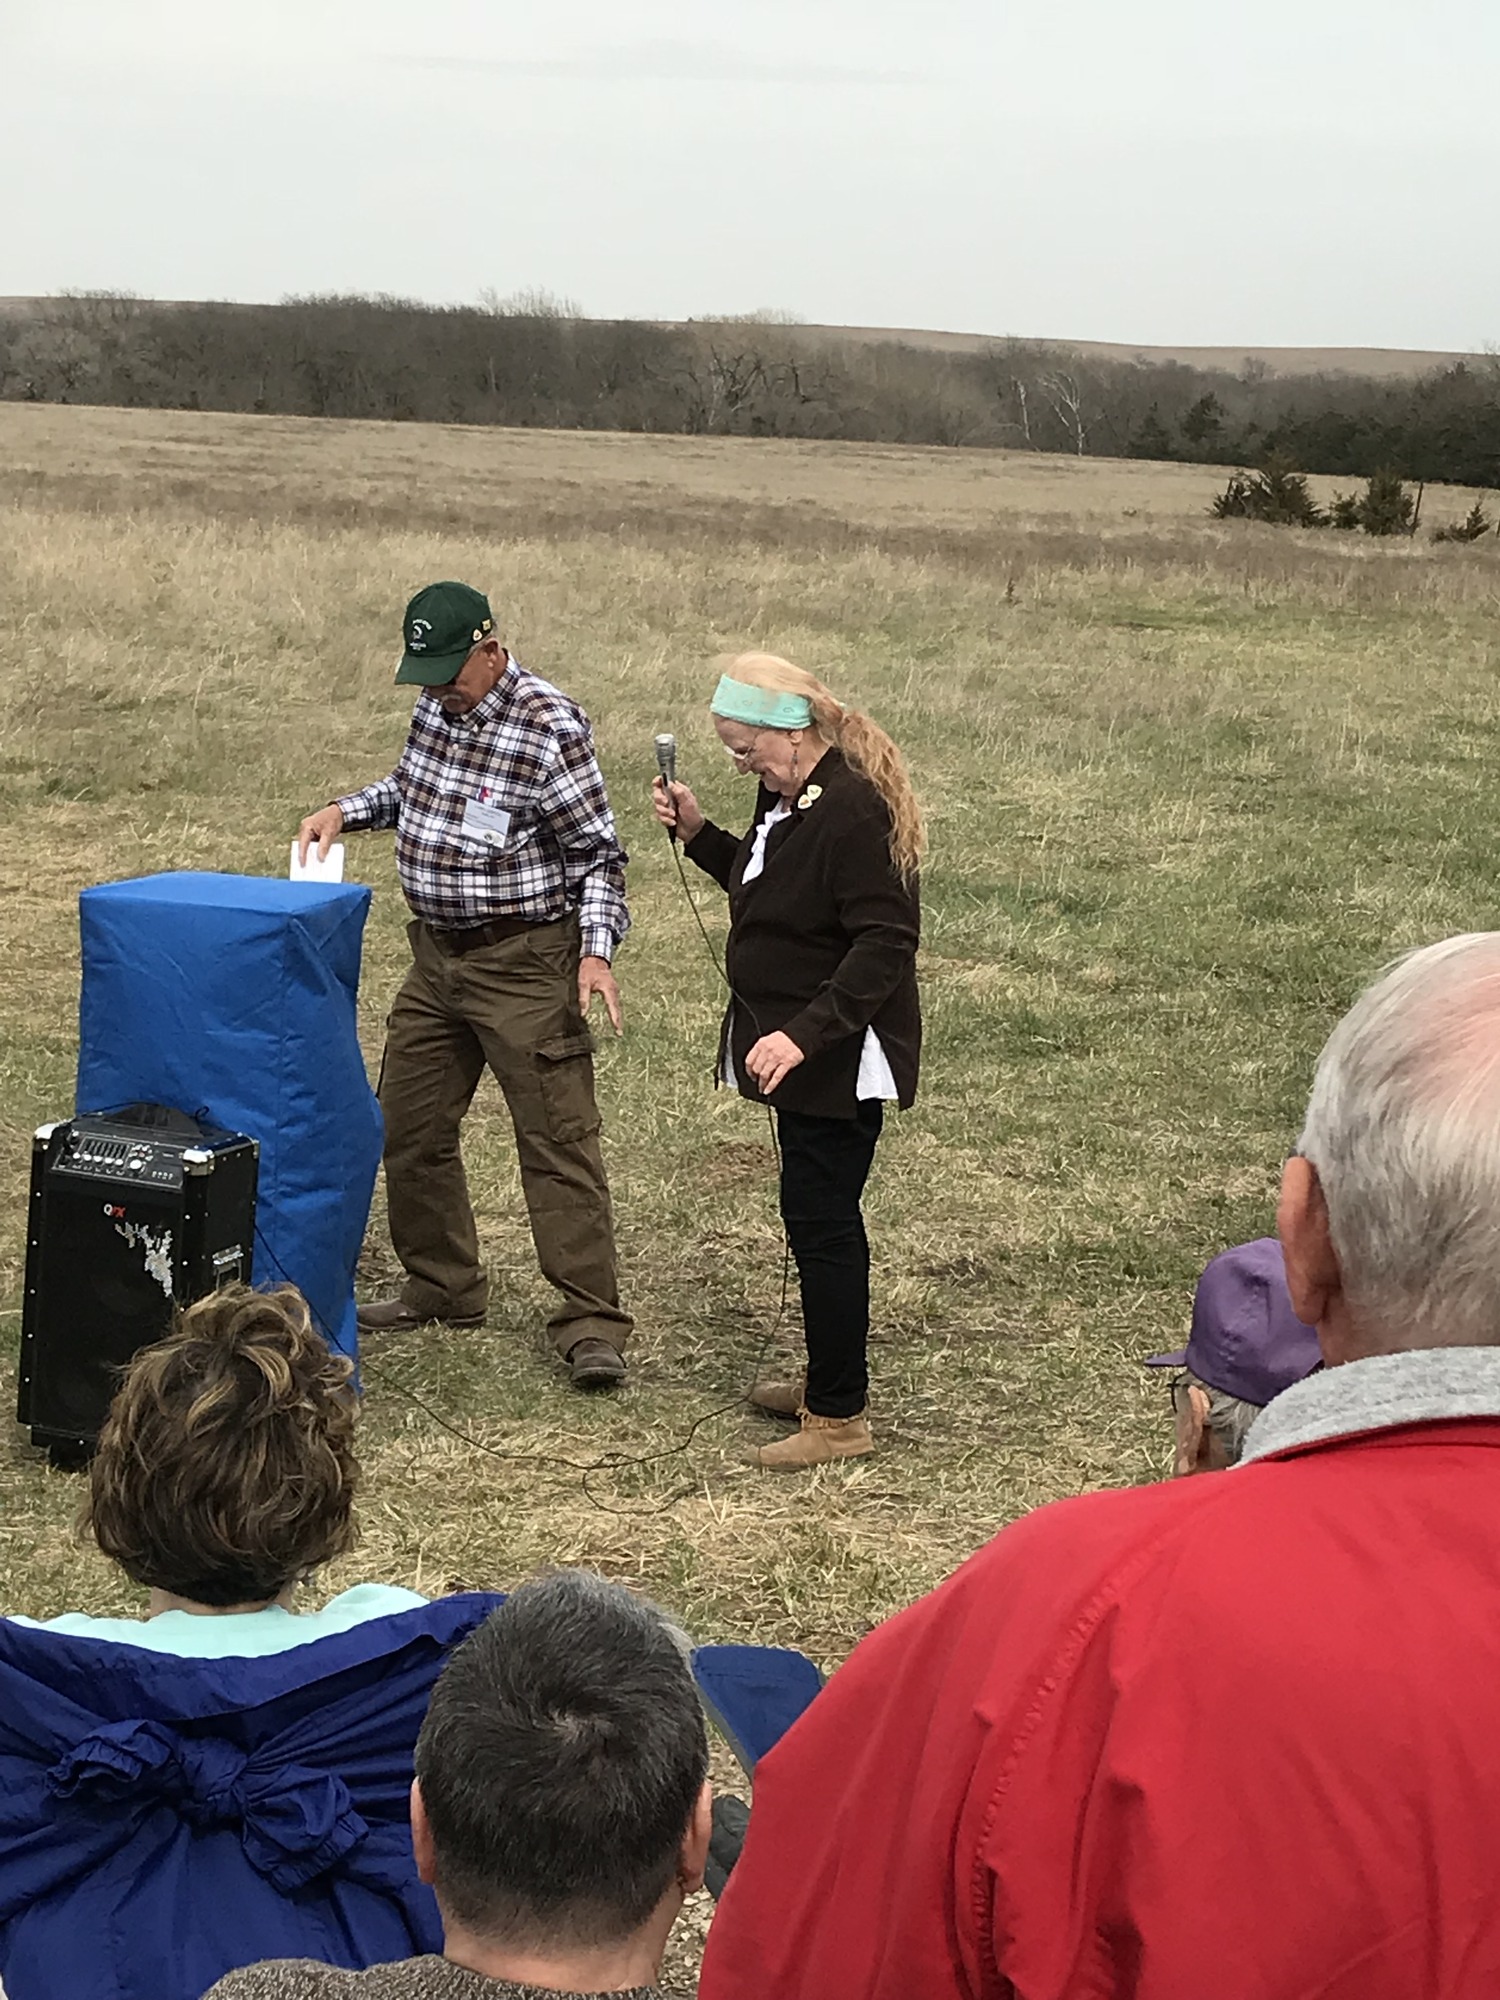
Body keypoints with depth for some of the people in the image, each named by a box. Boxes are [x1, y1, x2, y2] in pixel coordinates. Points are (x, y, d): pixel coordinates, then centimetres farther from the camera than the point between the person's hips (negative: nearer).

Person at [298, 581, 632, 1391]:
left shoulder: (550, 727, -17)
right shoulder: (436, 705, 5)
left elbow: (599, 853, -12)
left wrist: (597, 950, -24)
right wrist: (347, 808, 7)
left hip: (523, 960, -8)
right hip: (436, 953, 8)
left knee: (558, 1141, -7)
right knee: (408, 1128, 13)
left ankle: (591, 1324, -3)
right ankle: (441, 1287, 30)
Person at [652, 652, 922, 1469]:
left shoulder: (853, 812, -24)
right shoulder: (789, 797, 8)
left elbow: (884, 946, -28)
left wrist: (803, 1034, -34)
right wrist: (698, 833, 9)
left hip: (840, 1060, -10)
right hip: (800, 1051, 10)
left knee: (821, 1222, -4)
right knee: (817, 1218, 20)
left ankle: (840, 1417, 5)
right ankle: (829, 1378, 34)